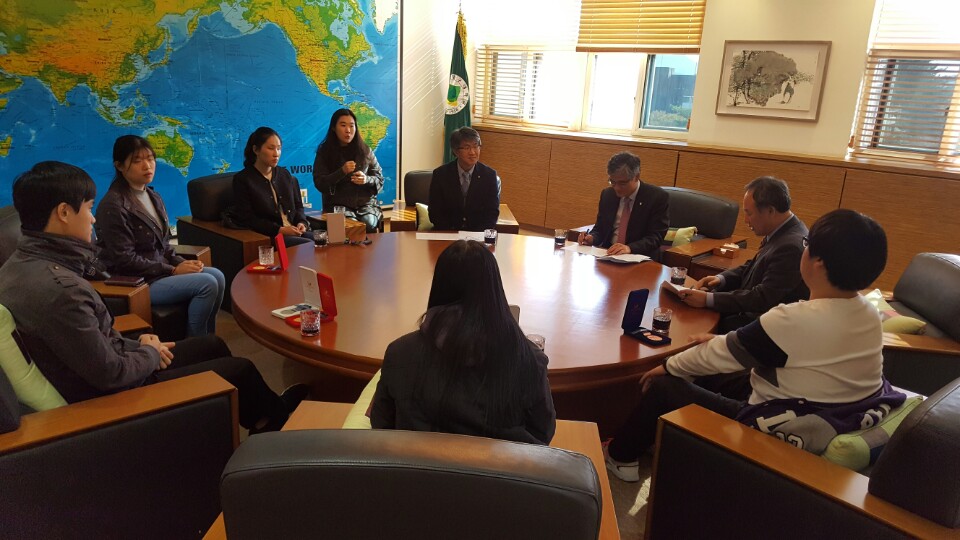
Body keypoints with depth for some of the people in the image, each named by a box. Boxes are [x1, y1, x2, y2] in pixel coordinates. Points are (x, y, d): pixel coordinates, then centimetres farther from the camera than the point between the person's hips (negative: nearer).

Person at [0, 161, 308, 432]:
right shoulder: (57, 288, -33)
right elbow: (112, 374, -28)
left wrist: (136, 345, 1)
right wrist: (151, 353, -9)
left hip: (89, 376, 9)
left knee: (212, 345, 20)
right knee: (242, 370, 5)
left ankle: (268, 413, 38)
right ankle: (272, 418, 36)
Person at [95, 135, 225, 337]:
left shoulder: (153, 196, 11)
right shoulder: (114, 206, -16)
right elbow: (125, 260, -19)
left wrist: (181, 262, -4)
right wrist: (173, 270, -17)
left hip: (159, 270, 8)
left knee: (217, 276, -8)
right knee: (207, 284, -20)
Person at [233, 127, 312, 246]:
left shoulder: (285, 175, 17)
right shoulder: (242, 179, 1)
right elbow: (247, 219, -5)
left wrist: (301, 223, 0)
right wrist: (280, 230, -15)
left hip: (294, 232, 5)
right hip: (267, 237, -5)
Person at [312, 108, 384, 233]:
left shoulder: (365, 150, 9)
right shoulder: (324, 152, 5)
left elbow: (380, 179, 11)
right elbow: (320, 184, -2)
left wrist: (367, 180, -12)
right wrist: (342, 172, -18)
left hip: (366, 204, 2)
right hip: (338, 205, -1)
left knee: (368, 224, -28)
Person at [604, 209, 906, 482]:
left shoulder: (795, 321, -29)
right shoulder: (869, 315, -4)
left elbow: (721, 355, -15)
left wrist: (669, 367, 1)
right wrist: (725, 341, 16)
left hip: (782, 440, -8)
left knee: (663, 388, 5)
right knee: (724, 381, 26)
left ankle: (620, 457, 27)